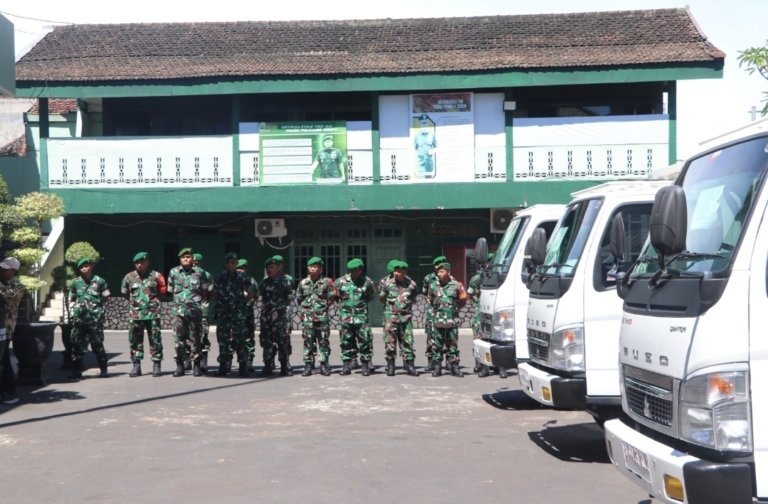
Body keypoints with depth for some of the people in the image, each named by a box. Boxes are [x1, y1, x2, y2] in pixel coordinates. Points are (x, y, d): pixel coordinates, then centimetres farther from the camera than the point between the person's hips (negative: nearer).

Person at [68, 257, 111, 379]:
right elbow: (72, 299, 21)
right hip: (79, 318, 3)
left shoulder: (99, 281, 2)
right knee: (77, 344, 1)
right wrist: (76, 307, 5)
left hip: (95, 318, -3)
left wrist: (98, 306, 1)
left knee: (97, 344, 0)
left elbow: (106, 298, 11)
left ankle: (103, 369, 11)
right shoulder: (75, 282, 10)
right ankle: (77, 370, 5)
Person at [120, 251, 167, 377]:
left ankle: (156, 366, 6)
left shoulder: (156, 276, -1)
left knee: (155, 340, 0)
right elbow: (124, 292, 18)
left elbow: (163, 291, 9)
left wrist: (153, 300, 7)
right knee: (135, 340, 4)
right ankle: (136, 366, 12)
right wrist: (134, 300, 14)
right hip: (135, 314, 2)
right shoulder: (129, 277, 5)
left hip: (153, 314, -2)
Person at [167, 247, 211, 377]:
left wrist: (200, 300, 6)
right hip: (179, 309, 1)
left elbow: (205, 291, 12)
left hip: (195, 309, -1)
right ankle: (180, 365, 8)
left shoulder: (200, 272, 4)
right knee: (179, 337, 0)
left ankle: (196, 365, 9)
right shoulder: (173, 272, 7)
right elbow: (171, 290, 16)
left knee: (195, 338, 2)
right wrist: (179, 300, 12)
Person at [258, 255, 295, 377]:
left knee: (283, 341, -5)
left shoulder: (287, 280, -1)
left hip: (281, 316, -6)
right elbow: (260, 295, 19)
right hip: (266, 315, 6)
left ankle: (285, 367, 3)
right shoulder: (265, 282, 17)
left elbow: (290, 296, -5)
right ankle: (268, 367, 13)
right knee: (266, 342, 6)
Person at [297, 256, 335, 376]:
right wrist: (302, 311, 9)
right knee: (308, 341, 3)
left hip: (322, 316, -1)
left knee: (323, 341, 2)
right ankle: (308, 365, 8)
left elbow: (331, 298, 5)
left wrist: (324, 307, -4)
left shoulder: (326, 282, 1)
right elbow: (299, 299, 16)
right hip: (307, 317, 2)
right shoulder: (303, 283, 8)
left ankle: (324, 365, 7)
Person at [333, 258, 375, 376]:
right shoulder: (341, 281, 3)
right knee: (346, 342, 6)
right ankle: (346, 365, 14)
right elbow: (334, 296, 13)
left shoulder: (367, 282, 2)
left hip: (362, 316, -1)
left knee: (365, 342, -2)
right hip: (346, 316, 1)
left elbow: (371, 296, 15)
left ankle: (366, 366, 7)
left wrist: (362, 304, 5)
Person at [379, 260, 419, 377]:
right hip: (391, 316, -1)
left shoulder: (411, 285, 1)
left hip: (406, 316, 1)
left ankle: (409, 365, 10)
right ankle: (390, 365, 8)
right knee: (390, 341, -1)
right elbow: (382, 297, 10)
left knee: (407, 341, 3)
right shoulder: (387, 283, -3)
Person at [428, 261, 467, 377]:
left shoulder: (457, 285, -2)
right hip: (438, 321, 1)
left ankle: (454, 367, 10)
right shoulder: (434, 287, 4)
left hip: (452, 321, -1)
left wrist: (454, 308, 11)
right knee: (437, 345, 3)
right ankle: (437, 367, 10)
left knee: (453, 345, 4)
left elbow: (463, 300, 10)